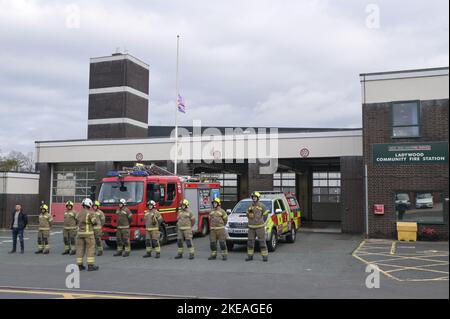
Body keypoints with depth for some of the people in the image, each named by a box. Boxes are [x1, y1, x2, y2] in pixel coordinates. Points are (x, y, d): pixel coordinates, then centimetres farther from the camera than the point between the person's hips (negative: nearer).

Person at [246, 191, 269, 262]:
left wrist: (262, 222, 2)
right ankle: (250, 256, 12)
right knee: (250, 241, 4)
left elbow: (266, 214, 2)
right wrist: (251, 221, 11)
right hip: (251, 227, 4)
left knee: (262, 241, -2)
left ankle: (265, 256, 4)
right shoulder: (250, 206, 8)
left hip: (260, 226, -4)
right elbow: (247, 214, 20)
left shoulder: (261, 206, -5)